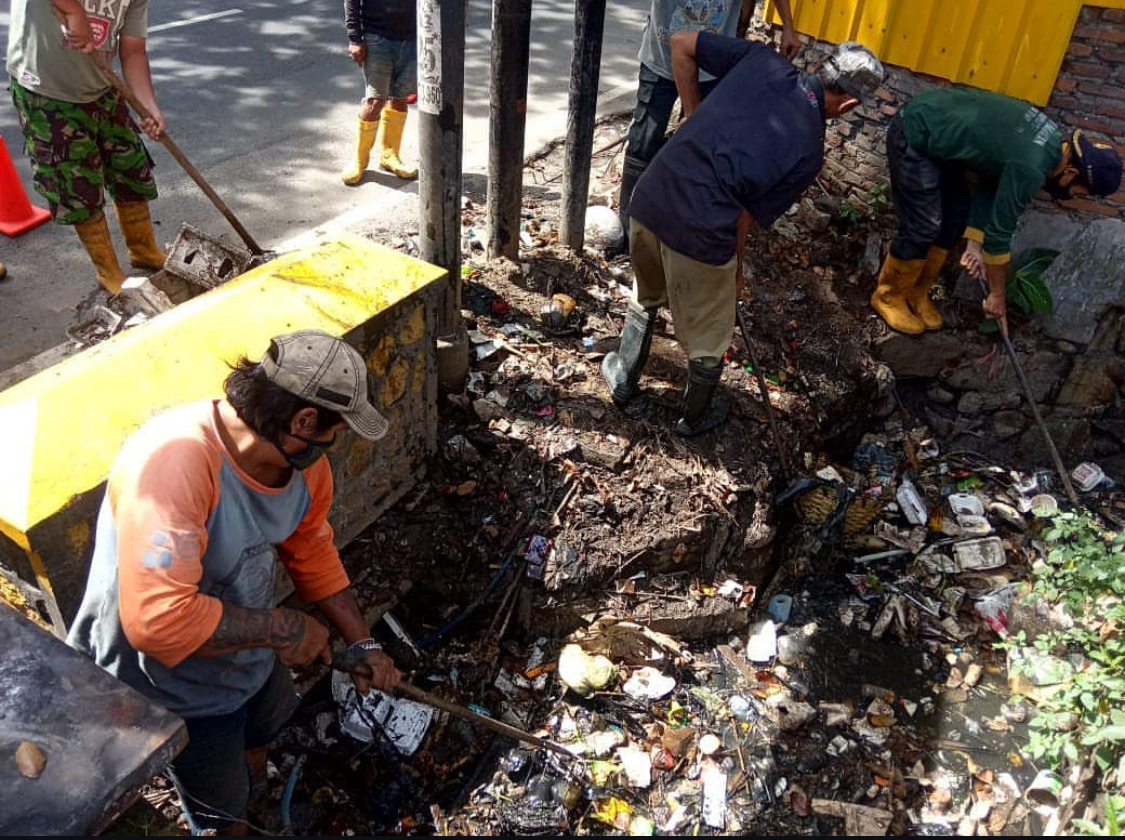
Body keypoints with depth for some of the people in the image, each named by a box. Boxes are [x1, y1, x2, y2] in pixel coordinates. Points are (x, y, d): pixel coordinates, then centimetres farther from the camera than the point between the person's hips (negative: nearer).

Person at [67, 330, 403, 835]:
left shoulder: (303, 461, -15)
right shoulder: (173, 462, -40)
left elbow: (314, 556, 2)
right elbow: (158, 620, -44)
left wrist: (362, 643, 0)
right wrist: (282, 629, -32)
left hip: (252, 653, 7)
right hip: (175, 686, -7)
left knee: (255, 753, 34)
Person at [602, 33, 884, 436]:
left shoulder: (762, 59, 5)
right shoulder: (809, 151, -2)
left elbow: (680, 42, 8)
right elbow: (747, 216, 0)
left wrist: (694, 115, 14)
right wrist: (735, 265, 17)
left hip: (648, 200, 5)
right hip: (700, 233, -5)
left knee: (646, 296, 34)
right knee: (707, 339, 22)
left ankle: (622, 377, 51)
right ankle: (695, 417, 44)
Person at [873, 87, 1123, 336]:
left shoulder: (1053, 139, 3)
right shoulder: (1030, 168, -24)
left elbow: (990, 182, 11)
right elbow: (1000, 230, -16)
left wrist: (974, 243, 9)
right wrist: (997, 294, -4)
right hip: (914, 135, -9)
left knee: (956, 216, 11)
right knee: (923, 227, -8)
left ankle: (916, 294, 22)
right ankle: (889, 296, 12)